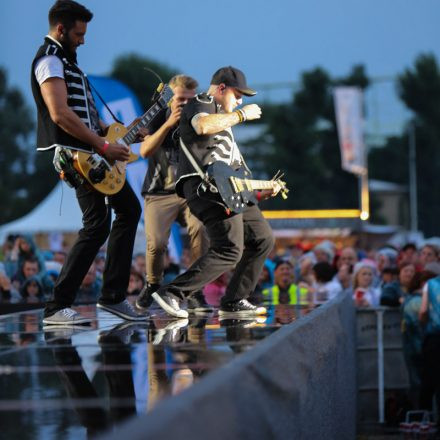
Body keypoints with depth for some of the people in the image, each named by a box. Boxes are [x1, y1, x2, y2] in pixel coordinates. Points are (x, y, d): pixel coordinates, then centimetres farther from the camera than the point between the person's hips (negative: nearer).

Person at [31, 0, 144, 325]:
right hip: (75, 152, -11)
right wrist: (104, 146, -20)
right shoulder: (49, 60, -12)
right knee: (98, 223, -15)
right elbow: (60, 114, -24)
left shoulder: (65, 59, 21)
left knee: (129, 208, 12)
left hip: (93, 152, 11)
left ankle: (113, 296, 14)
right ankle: (57, 308, -12)